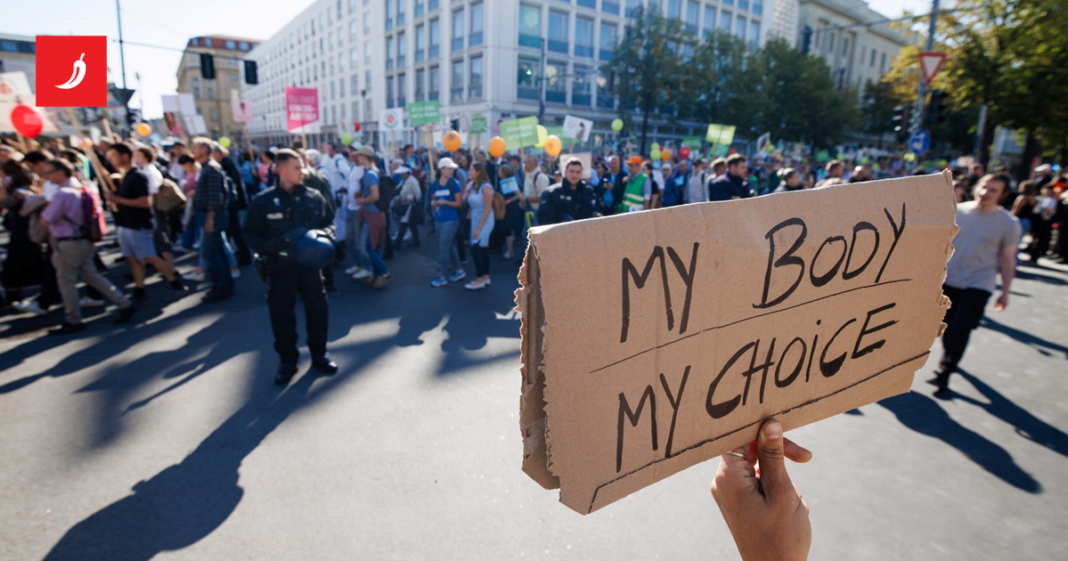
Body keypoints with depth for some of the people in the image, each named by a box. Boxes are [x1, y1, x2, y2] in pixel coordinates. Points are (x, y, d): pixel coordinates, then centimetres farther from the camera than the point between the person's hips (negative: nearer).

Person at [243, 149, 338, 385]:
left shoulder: (314, 197, 0)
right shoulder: (263, 201, -6)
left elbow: (330, 221, 11)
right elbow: (251, 234, -3)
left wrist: (325, 234, -10)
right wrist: (272, 246, -21)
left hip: (310, 264, 2)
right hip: (280, 267, -2)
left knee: (318, 309, 10)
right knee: (282, 314, 7)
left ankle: (319, 354, 28)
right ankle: (287, 361, 23)